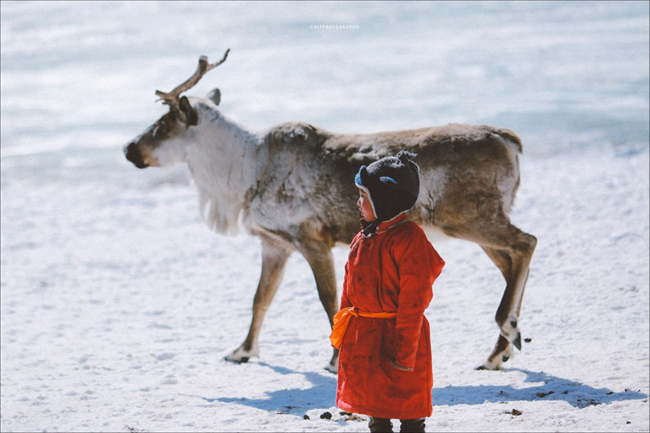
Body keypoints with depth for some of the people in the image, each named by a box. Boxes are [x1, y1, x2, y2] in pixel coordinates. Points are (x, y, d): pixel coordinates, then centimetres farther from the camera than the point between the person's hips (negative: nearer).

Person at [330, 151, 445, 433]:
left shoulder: (409, 239, -16)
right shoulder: (362, 239, 9)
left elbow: (413, 301, -17)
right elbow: (350, 291, 16)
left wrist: (405, 351, -18)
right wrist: (342, 333, 12)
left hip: (396, 336, -8)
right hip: (364, 340, 8)